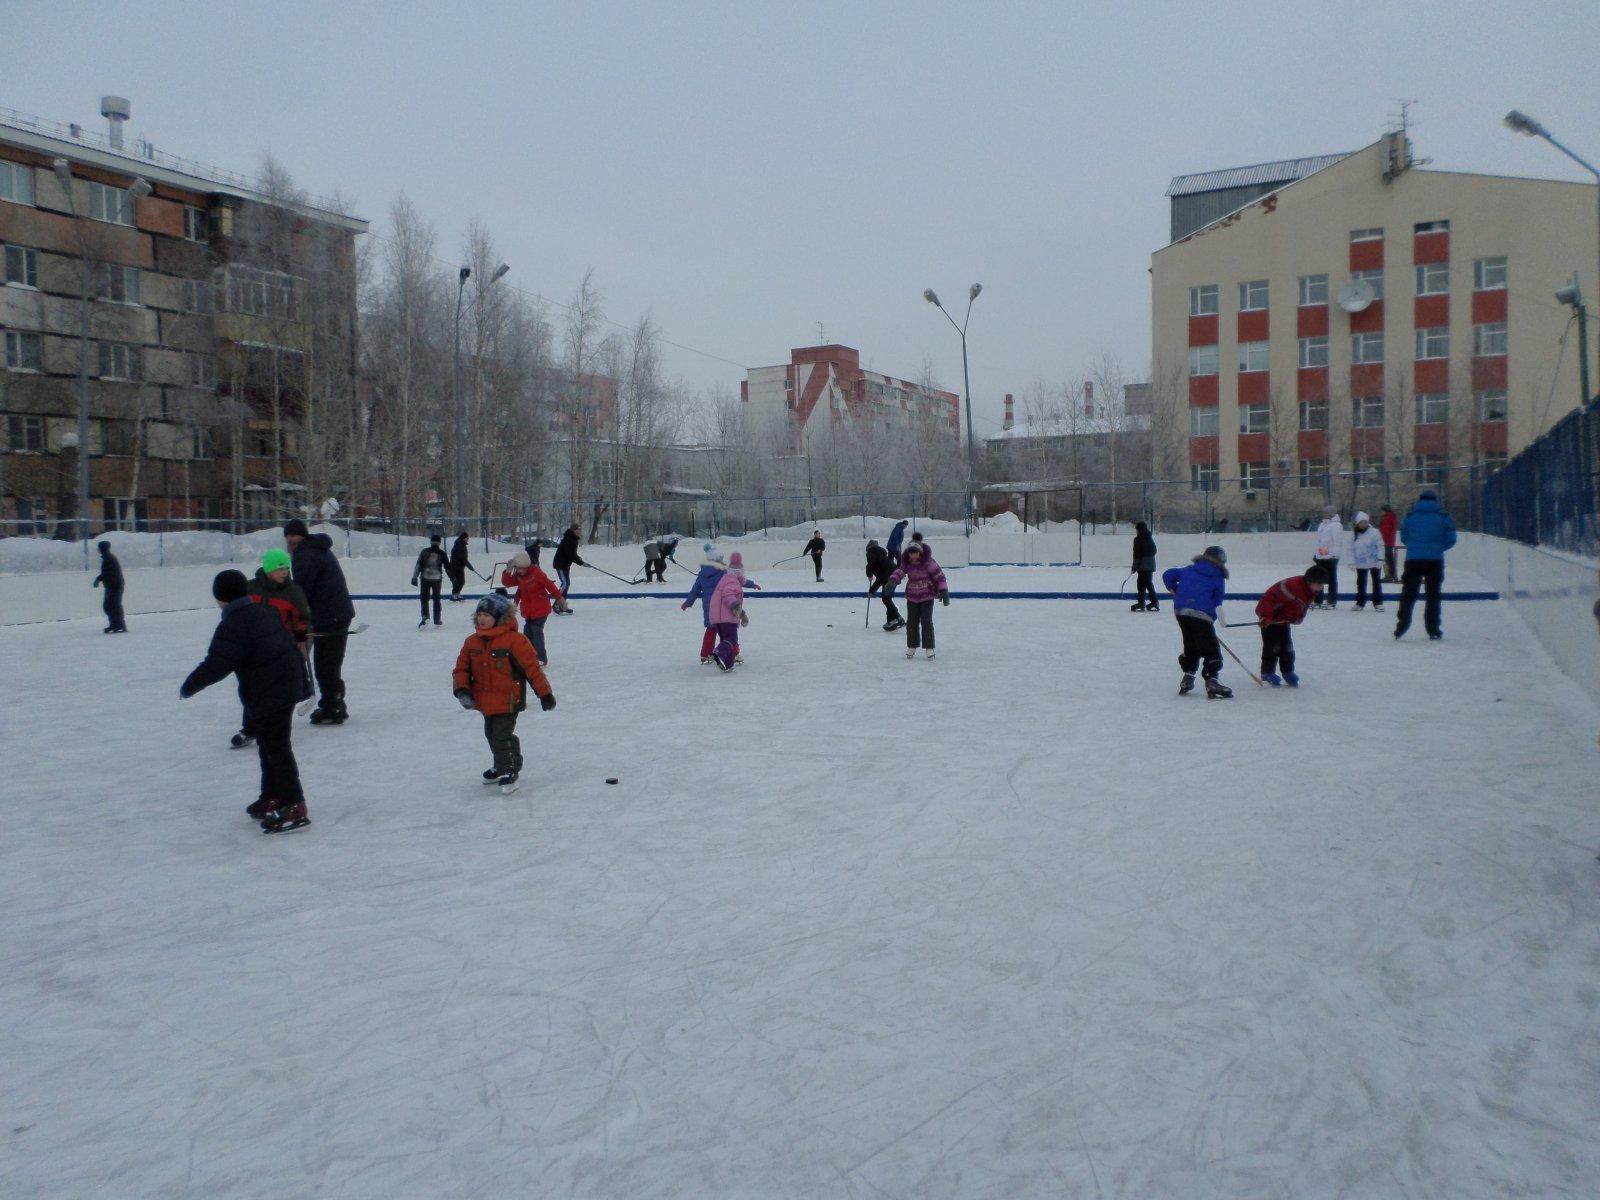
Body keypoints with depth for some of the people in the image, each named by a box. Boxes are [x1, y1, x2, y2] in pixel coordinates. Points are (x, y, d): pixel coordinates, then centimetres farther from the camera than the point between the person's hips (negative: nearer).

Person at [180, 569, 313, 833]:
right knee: (270, 746, 21)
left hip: (267, 695, -10)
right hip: (288, 688, 10)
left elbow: (218, 664, -21)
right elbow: (292, 646, 19)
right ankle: (272, 798, 32)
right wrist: (303, 682, 27)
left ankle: (295, 807, -6)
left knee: (276, 749, -6)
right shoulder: (265, 612, 12)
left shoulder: (233, 625, -16)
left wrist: (190, 685, -6)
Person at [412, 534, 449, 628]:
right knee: (436, 599, 13)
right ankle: (437, 619, 15)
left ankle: (425, 616, -17)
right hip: (437, 579, 1)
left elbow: (418, 565, -4)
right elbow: (447, 567, 3)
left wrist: (414, 577, 0)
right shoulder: (442, 553, -1)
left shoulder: (424, 552, -2)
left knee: (424, 598, 3)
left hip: (425, 578, -1)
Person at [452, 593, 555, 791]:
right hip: (485, 701, 7)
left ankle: (509, 771, 12)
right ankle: (501, 765, 43)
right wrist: (462, 690, -10)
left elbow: (532, 667, -14)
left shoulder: (514, 640, -17)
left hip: (508, 700, -7)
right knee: (491, 735, 21)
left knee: (502, 736, -7)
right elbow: (461, 668, 7)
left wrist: (545, 693, -12)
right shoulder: (472, 642, 2)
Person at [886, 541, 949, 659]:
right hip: (912, 597, 4)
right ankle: (911, 647, 21)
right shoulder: (907, 563, -2)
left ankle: (929, 647, 2)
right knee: (912, 622, 6)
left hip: (927, 596, -4)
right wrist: (892, 580, -38)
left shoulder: (928, 562, -13)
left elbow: (939, 575, -12)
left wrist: (943, 590, -16)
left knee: (926, 621, -7)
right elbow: (900, 571, -17)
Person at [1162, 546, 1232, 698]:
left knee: (1191, 646, 22)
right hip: (1201, 615, -6)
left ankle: (1187, 678, 25)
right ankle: (1211, 682, -9)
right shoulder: (1218, 578, 6)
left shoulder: (1189, 570, 18)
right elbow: (1217, 600, 4)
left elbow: (1168, 574, 20)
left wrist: (1174, 591, 32)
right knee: (1211, 649, -1)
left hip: (1180, 611, 6)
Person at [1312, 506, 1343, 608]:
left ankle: (1332, 601, 4)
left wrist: (1334, 554, -21)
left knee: (1331, 579, -1)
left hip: (1330, 557, -8)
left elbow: (1338, 541, -15)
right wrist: (1314, 553, 22)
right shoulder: (1322, 525, 17)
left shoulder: (1336, 526, -9)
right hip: (1320, 557, 8)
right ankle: (1318, 600, 17)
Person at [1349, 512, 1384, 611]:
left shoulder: (1374, 532, -10)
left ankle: (1378, 603, 10)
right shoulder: (1354, 534, 1)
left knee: (1376, 582, 4)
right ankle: (1360, 602, 23)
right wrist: (1352, 562, 1)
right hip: (1360, 564, 3)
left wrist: (1380, 559, -14)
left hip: (1374, 562, -3)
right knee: (1361, 583, 13)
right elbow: (1351, 549, 5)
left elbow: (1380, 546, -9)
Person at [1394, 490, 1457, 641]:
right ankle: (1433, 630, 8)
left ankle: (1402, 626, 1)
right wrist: (1438, 547, 16)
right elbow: (1451, 539, 0)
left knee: (1408, 594, 8)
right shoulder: (1443, 516, 2)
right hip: (1435, 561, 0)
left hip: (1413, 560, 0)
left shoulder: (1410, 515, 4)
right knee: (1433, 595, 8)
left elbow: (1403, 537, 6)